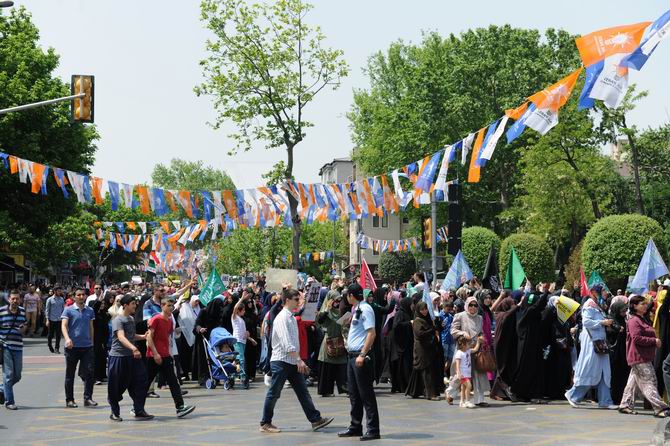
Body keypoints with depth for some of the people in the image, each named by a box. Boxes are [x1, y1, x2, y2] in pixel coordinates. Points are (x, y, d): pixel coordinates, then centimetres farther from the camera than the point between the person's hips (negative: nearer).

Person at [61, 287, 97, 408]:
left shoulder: (90, 311, 11)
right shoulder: (68, 310, -2)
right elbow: (64, 325, -12)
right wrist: (67, 338, -29)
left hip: (87, 346, 3)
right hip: (72, 347, -3)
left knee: (89, 372, -6)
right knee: (70, 374, 6)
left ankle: (88, 398, -2)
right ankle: (69, 400, 15)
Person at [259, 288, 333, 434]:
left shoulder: (292, 318, 14)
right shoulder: (282, 318, -15)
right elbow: (286, 343, -22)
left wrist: (298, 360, 14)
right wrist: (299, 359, -24)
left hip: (293, 362, 9)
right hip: (281, 361, -9)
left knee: (303, 392, 5)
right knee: (274, 393, 0)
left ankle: (316, 419, 5)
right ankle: (265, 423, 9)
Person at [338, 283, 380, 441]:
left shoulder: (365, 309, -12)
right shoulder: (356, 309, 16)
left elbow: (371, 333, -20)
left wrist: (362, 355, -23)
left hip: (361, 356, -10)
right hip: (352, 356, 10)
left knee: (366, 394, -5)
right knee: (354, 393, 14)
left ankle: (373, 430, -1)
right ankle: (355, 427, 23)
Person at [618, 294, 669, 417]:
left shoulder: (644, 320, 18)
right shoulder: (634, 321, -14)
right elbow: (637, 338, -23)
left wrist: (655, 341, 8)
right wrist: (654, 341, -17)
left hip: (645, 356, 10)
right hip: (639, 357, -10)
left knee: (633, 381, 13)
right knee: (649, 382, -10)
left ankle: (625, 405, 20)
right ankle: (660, 408, -12)